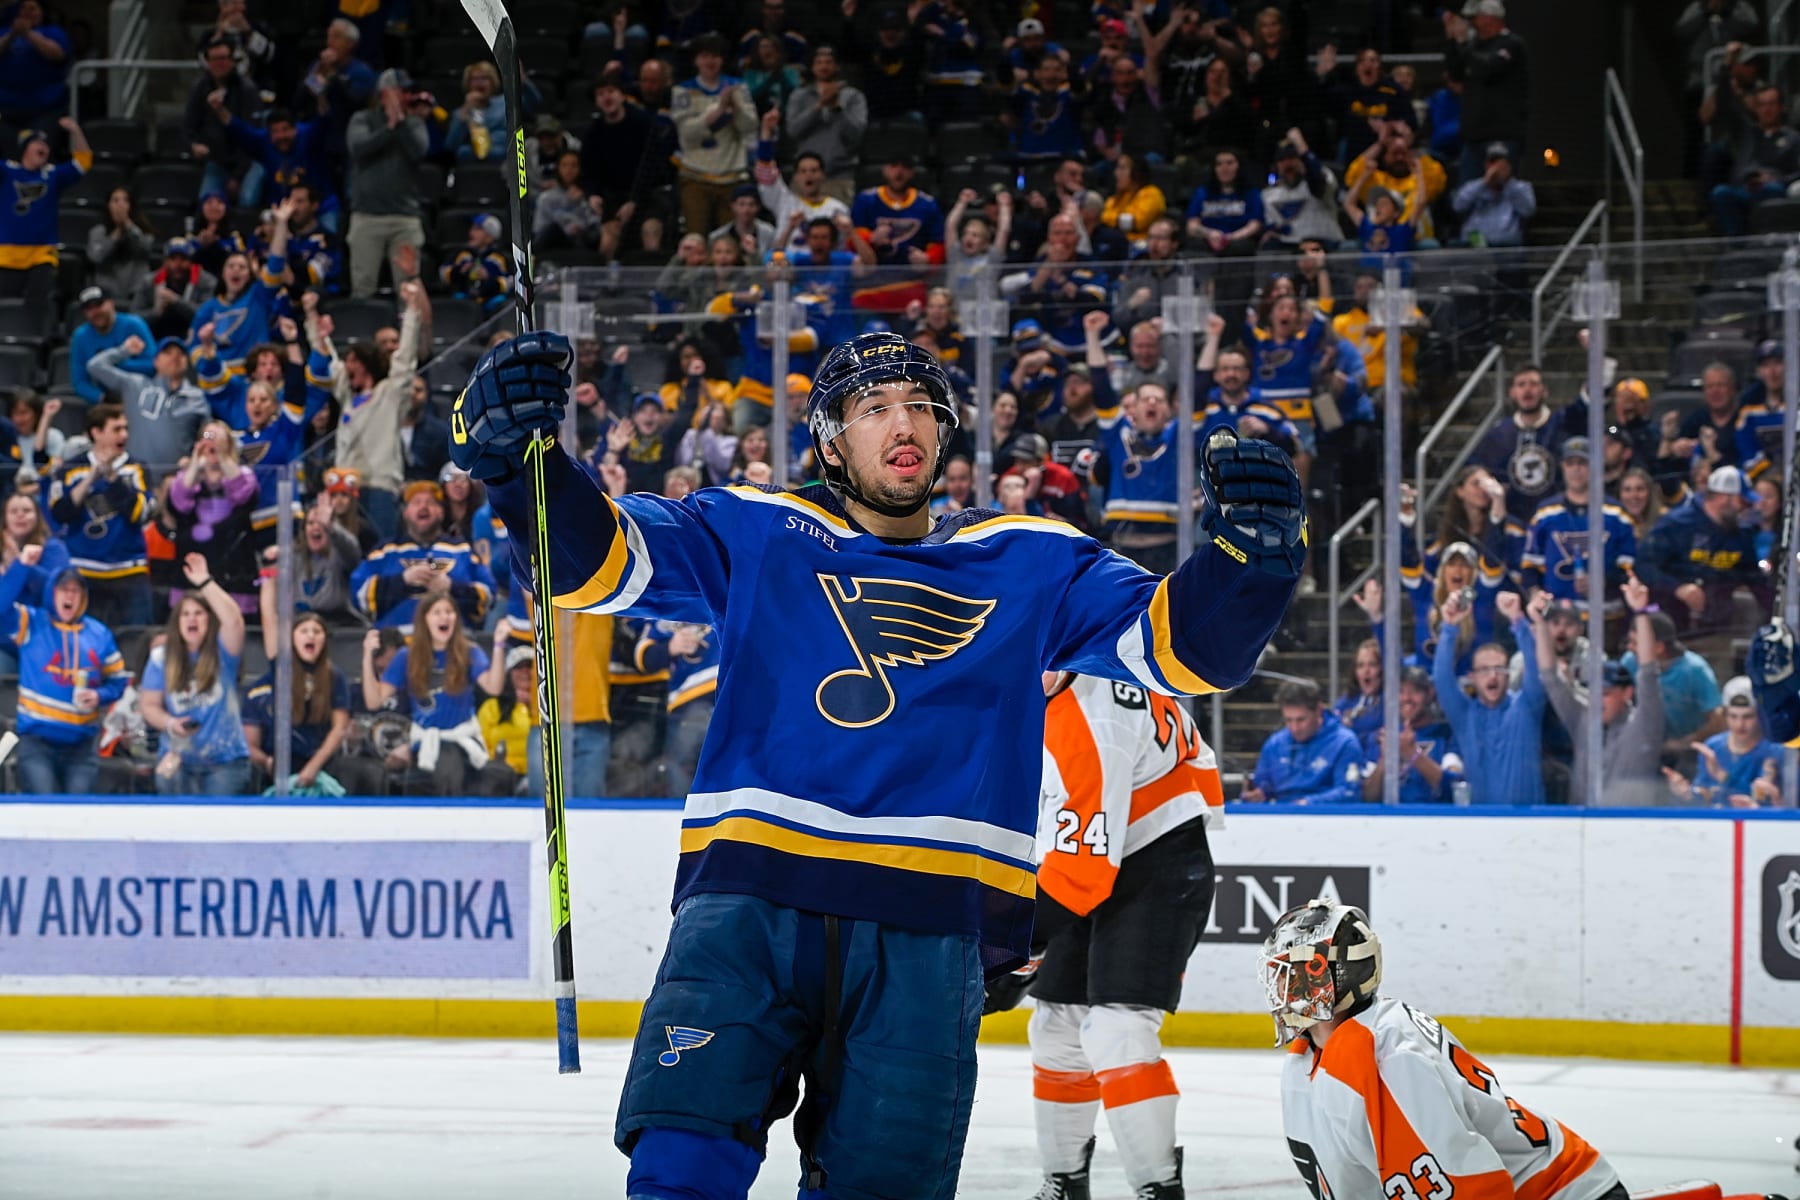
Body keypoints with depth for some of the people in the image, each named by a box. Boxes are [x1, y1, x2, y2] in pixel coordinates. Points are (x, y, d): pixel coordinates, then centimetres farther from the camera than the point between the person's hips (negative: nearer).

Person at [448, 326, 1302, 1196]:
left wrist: (1247, 555, -14)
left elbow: (1181, 644, 8)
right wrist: (518, 455, -16)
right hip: (748, 903, -1)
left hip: (927, 934, 1)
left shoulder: (1032, 565, 16)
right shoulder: (754, 536, 13)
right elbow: (594, 554, 4)